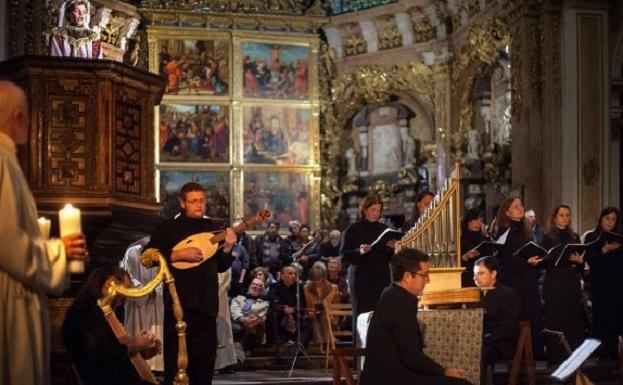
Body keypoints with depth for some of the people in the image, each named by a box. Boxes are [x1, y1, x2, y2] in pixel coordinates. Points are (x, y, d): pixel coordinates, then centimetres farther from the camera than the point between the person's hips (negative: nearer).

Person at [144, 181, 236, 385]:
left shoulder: (214, 228, 12)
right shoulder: (168, 227, 1)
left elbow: (221, 267, 14)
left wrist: (227, 248, -5)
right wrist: (179, 255, -15)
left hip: (207, 302, 4)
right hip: (179, 301, -4)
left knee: (205, 357, 7)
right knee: (176, 353, -2)